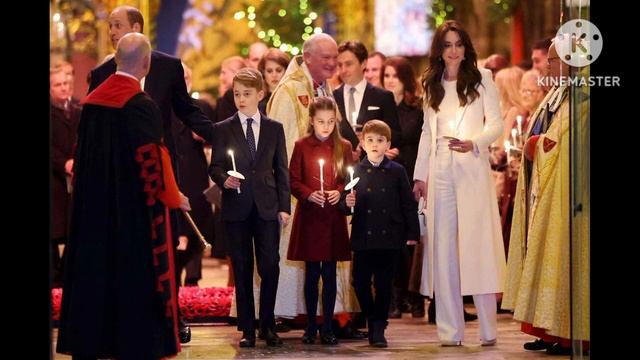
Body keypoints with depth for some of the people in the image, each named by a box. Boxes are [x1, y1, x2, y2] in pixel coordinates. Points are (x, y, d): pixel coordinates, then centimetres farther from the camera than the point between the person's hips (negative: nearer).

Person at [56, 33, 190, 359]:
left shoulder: (91, 101, 5)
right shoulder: (142, 106, -16)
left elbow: (81, 155, 11)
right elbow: (152, 160, -16)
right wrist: (174, 197, -1)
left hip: (94, 207, 7)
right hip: (134, 210, -7)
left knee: (94, 271, 12)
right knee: (135, 274, 0)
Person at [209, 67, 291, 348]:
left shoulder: (274, 128, 10)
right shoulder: (223, 129, 6)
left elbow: (281, 170, 8)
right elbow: (215, 167, 4)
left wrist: (284, 206, 2)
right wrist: (224, 179, -19)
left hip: (267, 208, 1)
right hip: (237, 208, 0)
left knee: (270, 267, -5)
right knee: (242, 270, 3)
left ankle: (267, 325, 10)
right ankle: (247, 329, 9)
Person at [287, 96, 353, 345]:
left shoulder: (344, 147, 5)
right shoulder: (301, 146, 1)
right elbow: (293, 181, 0)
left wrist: (340, 192, -12)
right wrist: (308, 194, -16)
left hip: (334, 218, 1)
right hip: (309, 218, -1)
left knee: (330, 274, 3)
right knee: (312, 273, 4)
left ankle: (327, 327, 9)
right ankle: (311, 327, 12)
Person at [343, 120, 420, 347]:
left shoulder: (397, 171, 3)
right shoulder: (356, 171, 5)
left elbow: (408, 204, 4)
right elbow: (347, 204, 6)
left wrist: (412, 233, 1)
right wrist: (348, 203, -17)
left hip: (390, 237, -1)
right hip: (363, 237, 1)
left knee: (383, 284, 2)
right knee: (360, 282, 0)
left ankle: (379, 329, 11)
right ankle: (372, 320, 22)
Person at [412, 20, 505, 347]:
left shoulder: (482, 78, 4)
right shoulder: (432, 85, 15)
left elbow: (496, 123, 0)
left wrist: (473, 143, -19)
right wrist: (419, 175, 12)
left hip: (473, 170, -4)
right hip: (440, 173, 4)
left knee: (478, 246, -8)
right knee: (443, 249, 1)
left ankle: (488, 329, -4)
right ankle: (450, 331, 4)